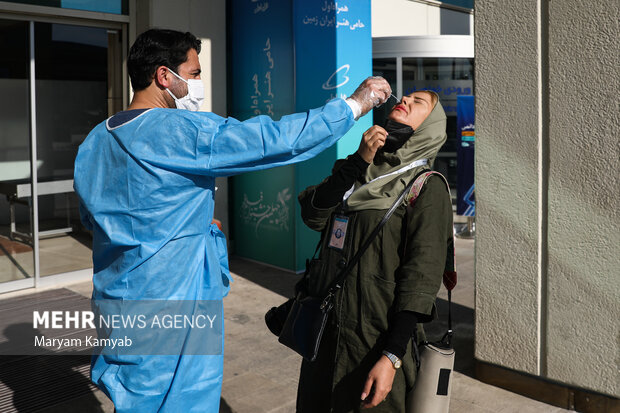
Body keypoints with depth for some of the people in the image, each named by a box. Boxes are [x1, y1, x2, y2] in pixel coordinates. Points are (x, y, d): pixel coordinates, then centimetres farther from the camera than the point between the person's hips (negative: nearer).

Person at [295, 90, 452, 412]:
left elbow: (421, 277, -14)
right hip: (323, 328, 6)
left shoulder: (428, 187, -7)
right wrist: (359, 161, -13)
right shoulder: (357, 171, 12)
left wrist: (392, 357, -21)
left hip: (373, 338, -5)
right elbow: (312, 216, -4)